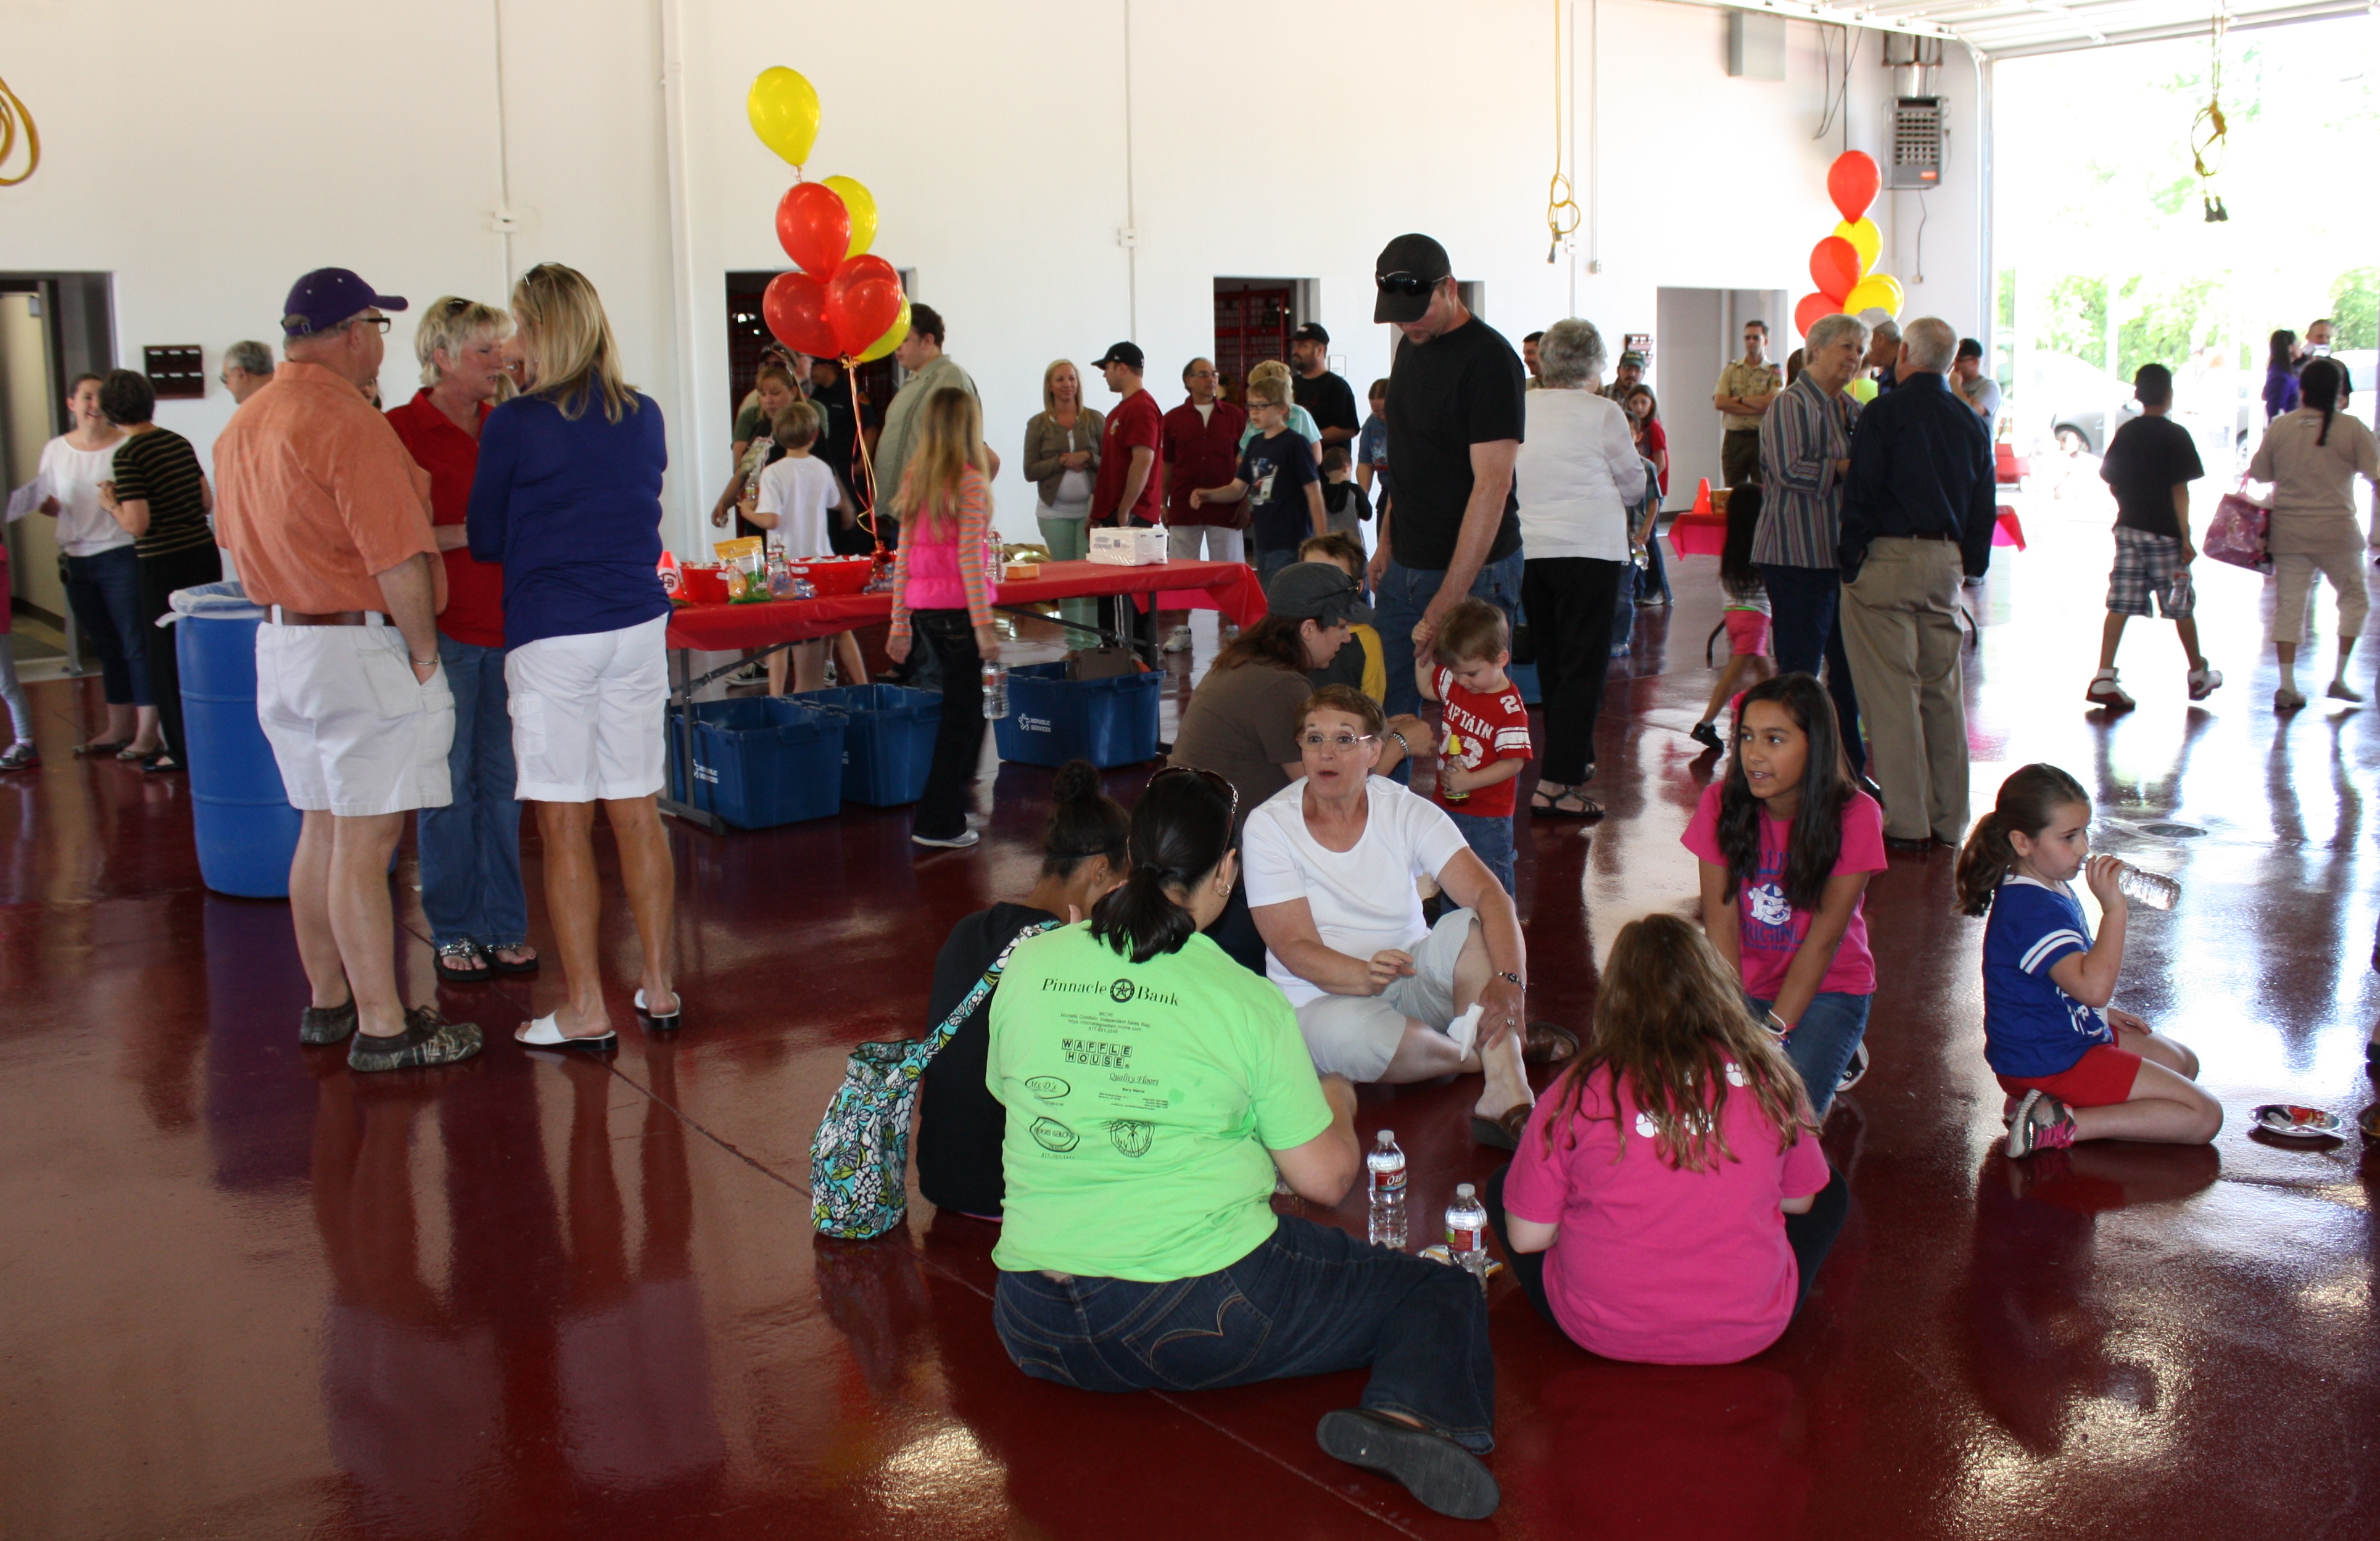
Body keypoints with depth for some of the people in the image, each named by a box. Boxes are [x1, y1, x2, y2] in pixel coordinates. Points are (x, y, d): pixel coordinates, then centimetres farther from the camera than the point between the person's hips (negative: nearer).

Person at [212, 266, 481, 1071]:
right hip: (363, 649, -9)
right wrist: (423, 653, -11)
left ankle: (328, 1001, 27)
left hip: (282, 643, 9)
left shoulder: (243, 425, 12)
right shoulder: (348, 423, -18)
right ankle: (382, 1027, 2)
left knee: (323, 830, 17)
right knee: (367, 840, -4)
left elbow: (237, 539, 20)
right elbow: (398, 557, -21)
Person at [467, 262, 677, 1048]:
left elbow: (485, 540, 2)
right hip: (639, 627, 5)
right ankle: (658, 988, 18)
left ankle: (585, 1010, 6)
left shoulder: (515, 424, -8)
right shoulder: (645, 418, 6)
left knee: (564, 826, 2)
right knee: (638, 812, 11)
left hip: (551, 636, -5)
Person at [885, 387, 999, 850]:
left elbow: (904, 556, 9)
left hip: (922, 608, 7)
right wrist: (985, 626, -16)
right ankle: (939, 824, 3)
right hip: (957, 607, -7)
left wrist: (900, 623, 13)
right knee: (961, 712, 1)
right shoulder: (970, 484, -11)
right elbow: (969, 558, -16)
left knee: (963, 702, 23)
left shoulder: (915, 480, 9)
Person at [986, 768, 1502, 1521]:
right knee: (1444, 1295, 4)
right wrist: (1337, 1104, 18)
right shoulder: (1245, 1001, -7)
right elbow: (1325, 1179, -3)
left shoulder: (1028, 965, 3)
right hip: (1203, 1315, -5)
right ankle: (1410, 1414, -22)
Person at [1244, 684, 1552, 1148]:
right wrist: (1366, 975, -38)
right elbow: (1294, 948, -16)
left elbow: (1488, 894, -19)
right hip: (1320, 999, -2)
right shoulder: (1269, 826, -10)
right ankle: (1499, 1053, -13)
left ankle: (1505, 1096, -37)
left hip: (1413, 981, 2)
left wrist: (1508, 980, -38)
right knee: (1349, 1031, -36)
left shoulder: (1408, 812, -5)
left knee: (1472, 927, -26)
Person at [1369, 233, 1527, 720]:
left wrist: (1446, 605, -25)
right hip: (1404, 567, 8)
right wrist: (1387, 542, 16)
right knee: (1385, 709, 10)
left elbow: (1492, 485, -22)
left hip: (1474, 570, -8)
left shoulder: (1489, 359, -16)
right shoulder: (1411, 346, 10)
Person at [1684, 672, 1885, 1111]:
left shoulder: (1855, 816, -17)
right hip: (1745, 987, 3)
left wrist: (1772, 1034, -22)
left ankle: (1835, 1056, 10)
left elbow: (1825, 936, -17)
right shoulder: (1721, 804, -12)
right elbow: (1721, 924, -13)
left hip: (1827, 988, -2)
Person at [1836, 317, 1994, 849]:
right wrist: (1970, 564, 19)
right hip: (1946, 561, 6)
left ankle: (1907, 821, -2)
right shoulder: (1971, 422, 11)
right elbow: (1983, 506, 14)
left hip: (1888, 557, -6)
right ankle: (1949, 820, 17)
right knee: (1942, 689, 12)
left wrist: (1849, 561, -6)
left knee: (1891, 690, -3)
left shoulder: (1885, 413, -7)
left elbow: (1861, 492, -12)